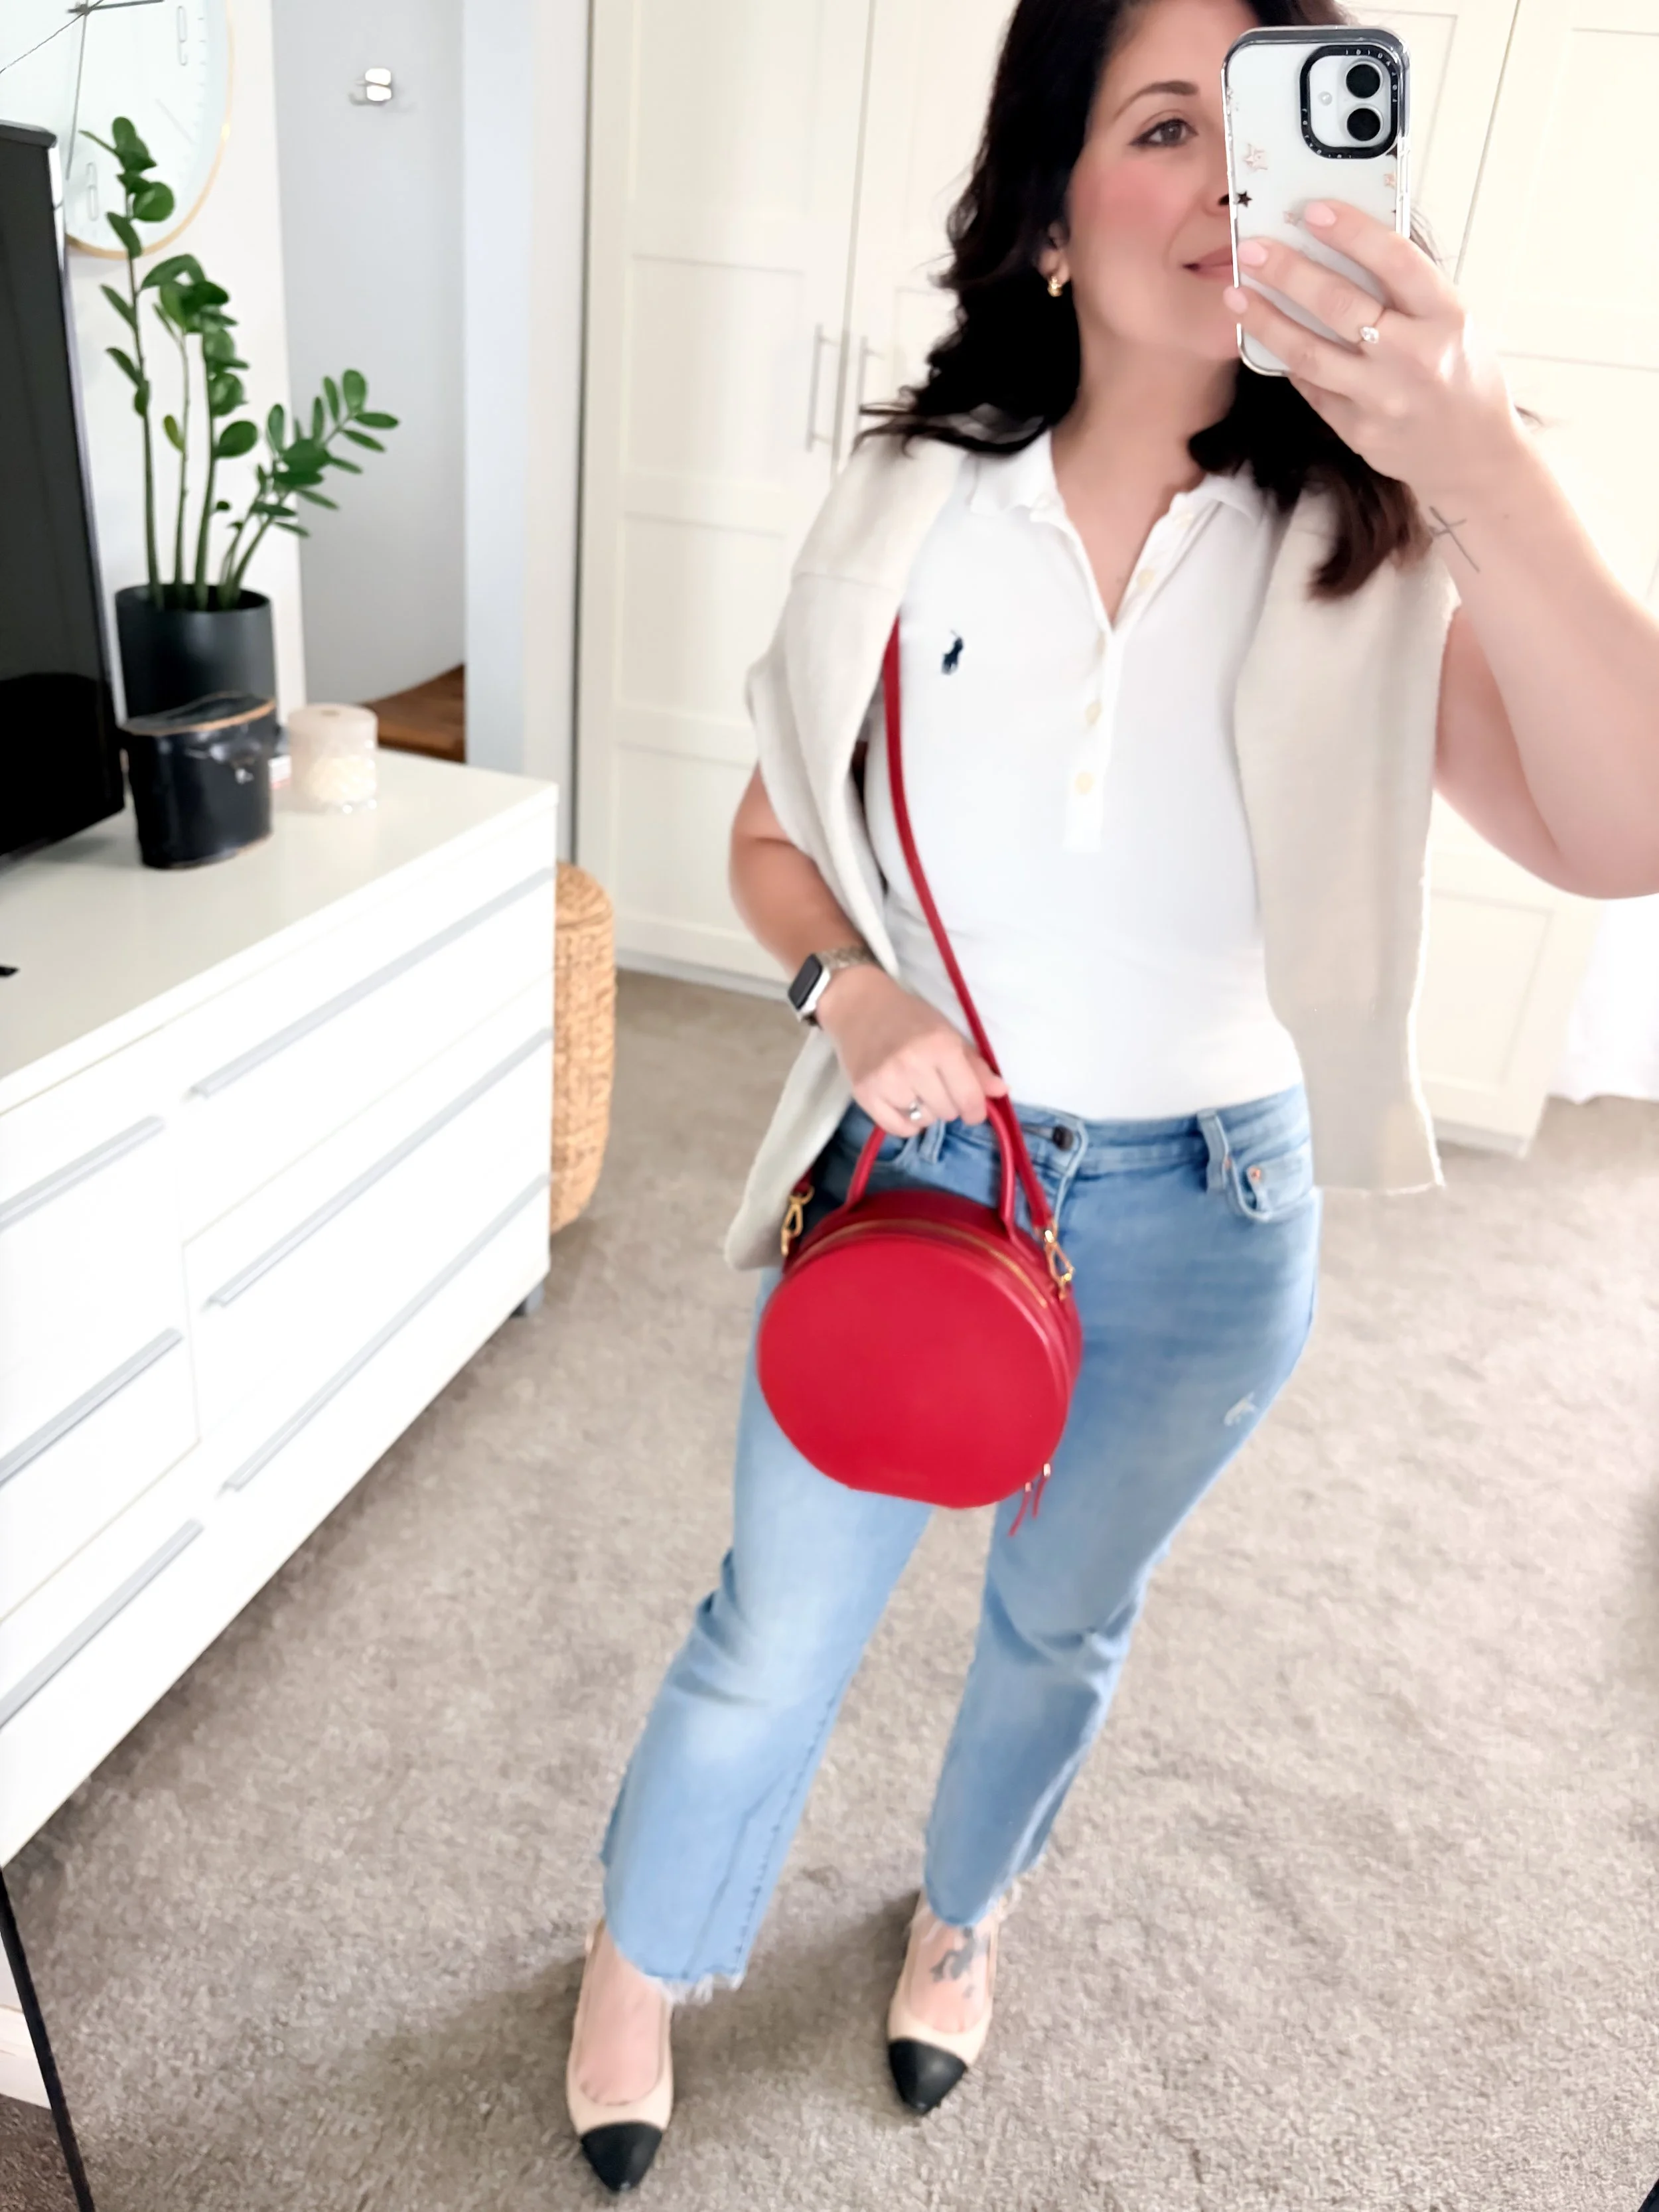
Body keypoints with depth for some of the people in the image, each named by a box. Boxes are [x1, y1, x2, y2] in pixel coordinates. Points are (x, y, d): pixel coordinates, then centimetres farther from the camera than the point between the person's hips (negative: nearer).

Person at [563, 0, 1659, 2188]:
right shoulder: (914, 501, -8)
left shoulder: (1378, 536, -11)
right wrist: (852, 988, -18)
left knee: (1064, 1621, 24)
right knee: (775, 1635, 14)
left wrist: (1483, 467, -39)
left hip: (1204, 1218, 1)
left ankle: (963, 1909, 57)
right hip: (910, 1164, 0)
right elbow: (775, 836, 2)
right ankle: (643, 1958, 47)